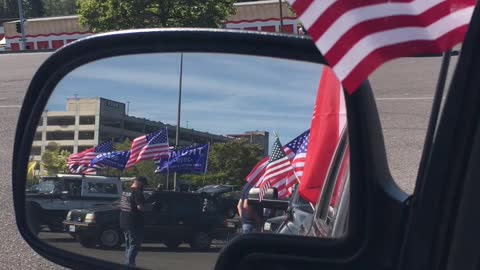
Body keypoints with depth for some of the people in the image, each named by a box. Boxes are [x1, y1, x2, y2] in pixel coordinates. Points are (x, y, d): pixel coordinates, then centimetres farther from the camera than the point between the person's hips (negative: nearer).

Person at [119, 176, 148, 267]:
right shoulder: (137, 193, -17)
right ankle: (129, 263, -10)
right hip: (134, 224, -9)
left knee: (128, 245, 17)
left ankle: (127, 264, 19)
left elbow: (121, 205, 20)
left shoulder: (125, 192, 12)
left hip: (124, 222, 9)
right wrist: (144, 208, -5)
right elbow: (140, 207, -25)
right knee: (134, 245, -4)